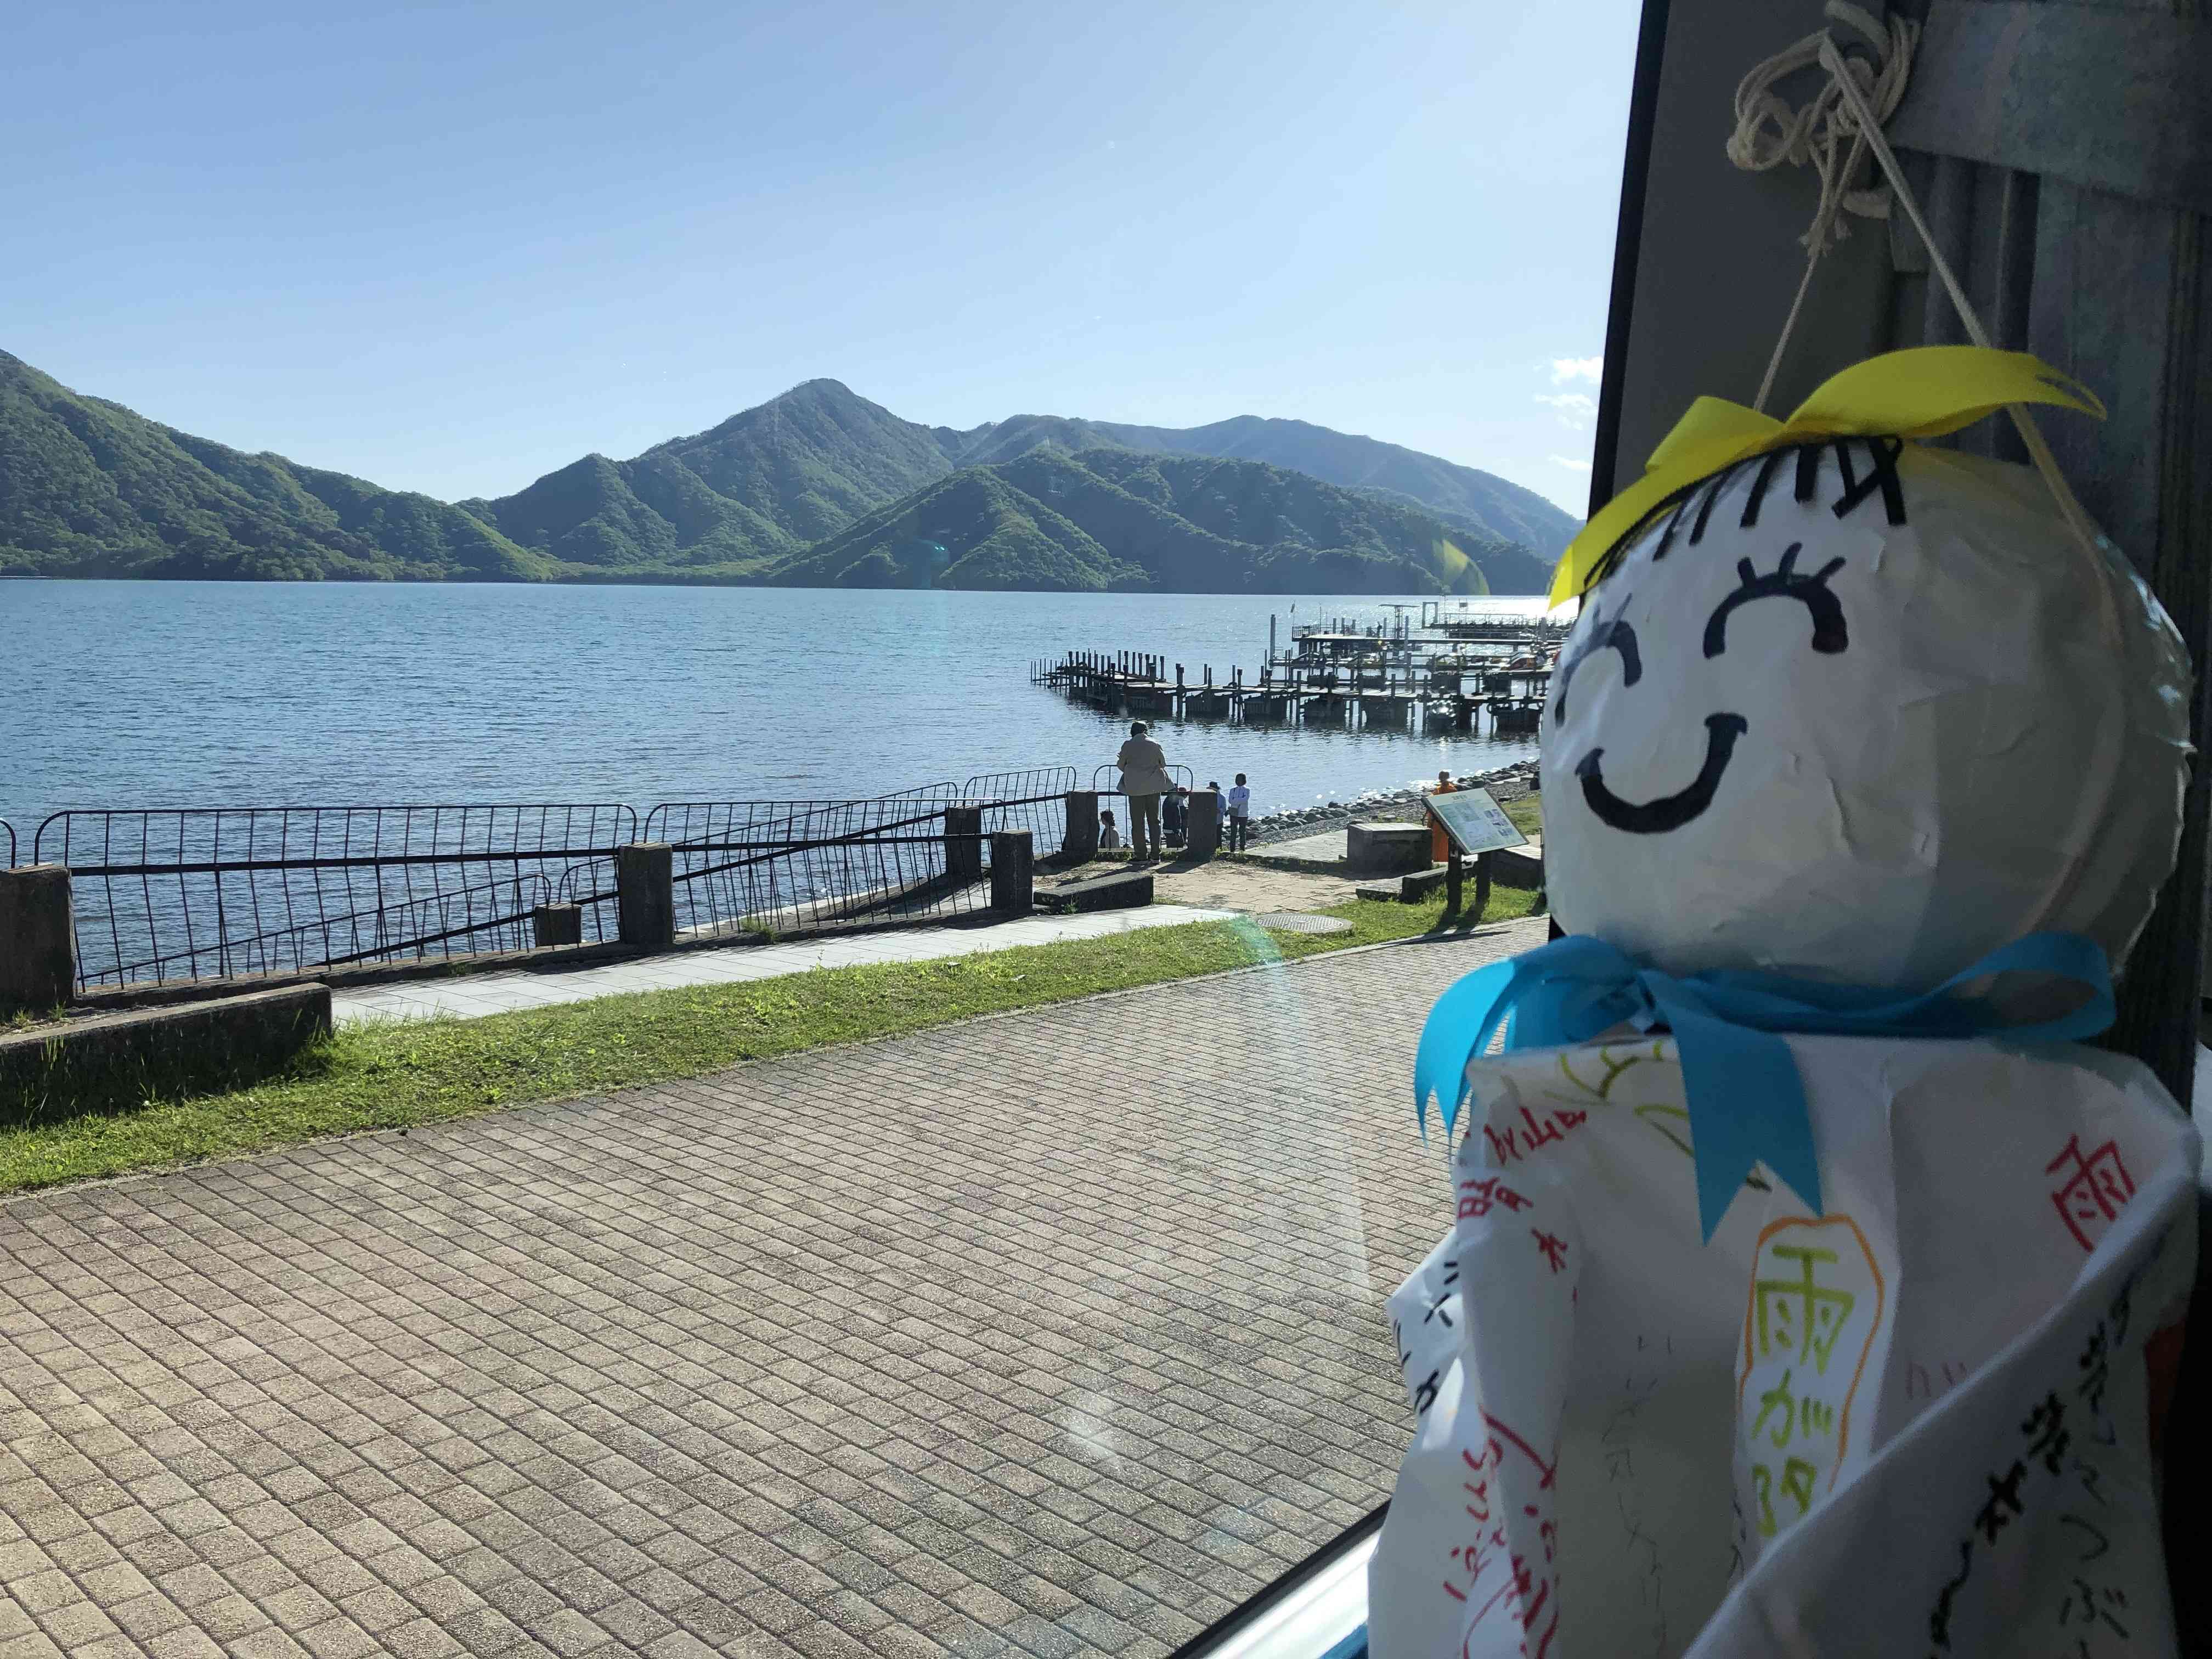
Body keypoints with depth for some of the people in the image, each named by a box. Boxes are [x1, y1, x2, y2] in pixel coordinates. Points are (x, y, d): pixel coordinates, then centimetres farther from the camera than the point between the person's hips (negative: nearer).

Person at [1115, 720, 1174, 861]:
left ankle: (1141, 855, 1)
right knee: (1154, 820, 11)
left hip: (1136, 788, -2)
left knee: (1137, 822, 3)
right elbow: (1163, 763, 11)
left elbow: (1121, 765, 4)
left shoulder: (1128, 746, -5)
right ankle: (1155, 854, 8)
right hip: (1154, 787, 2)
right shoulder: (1154, 745, 1)